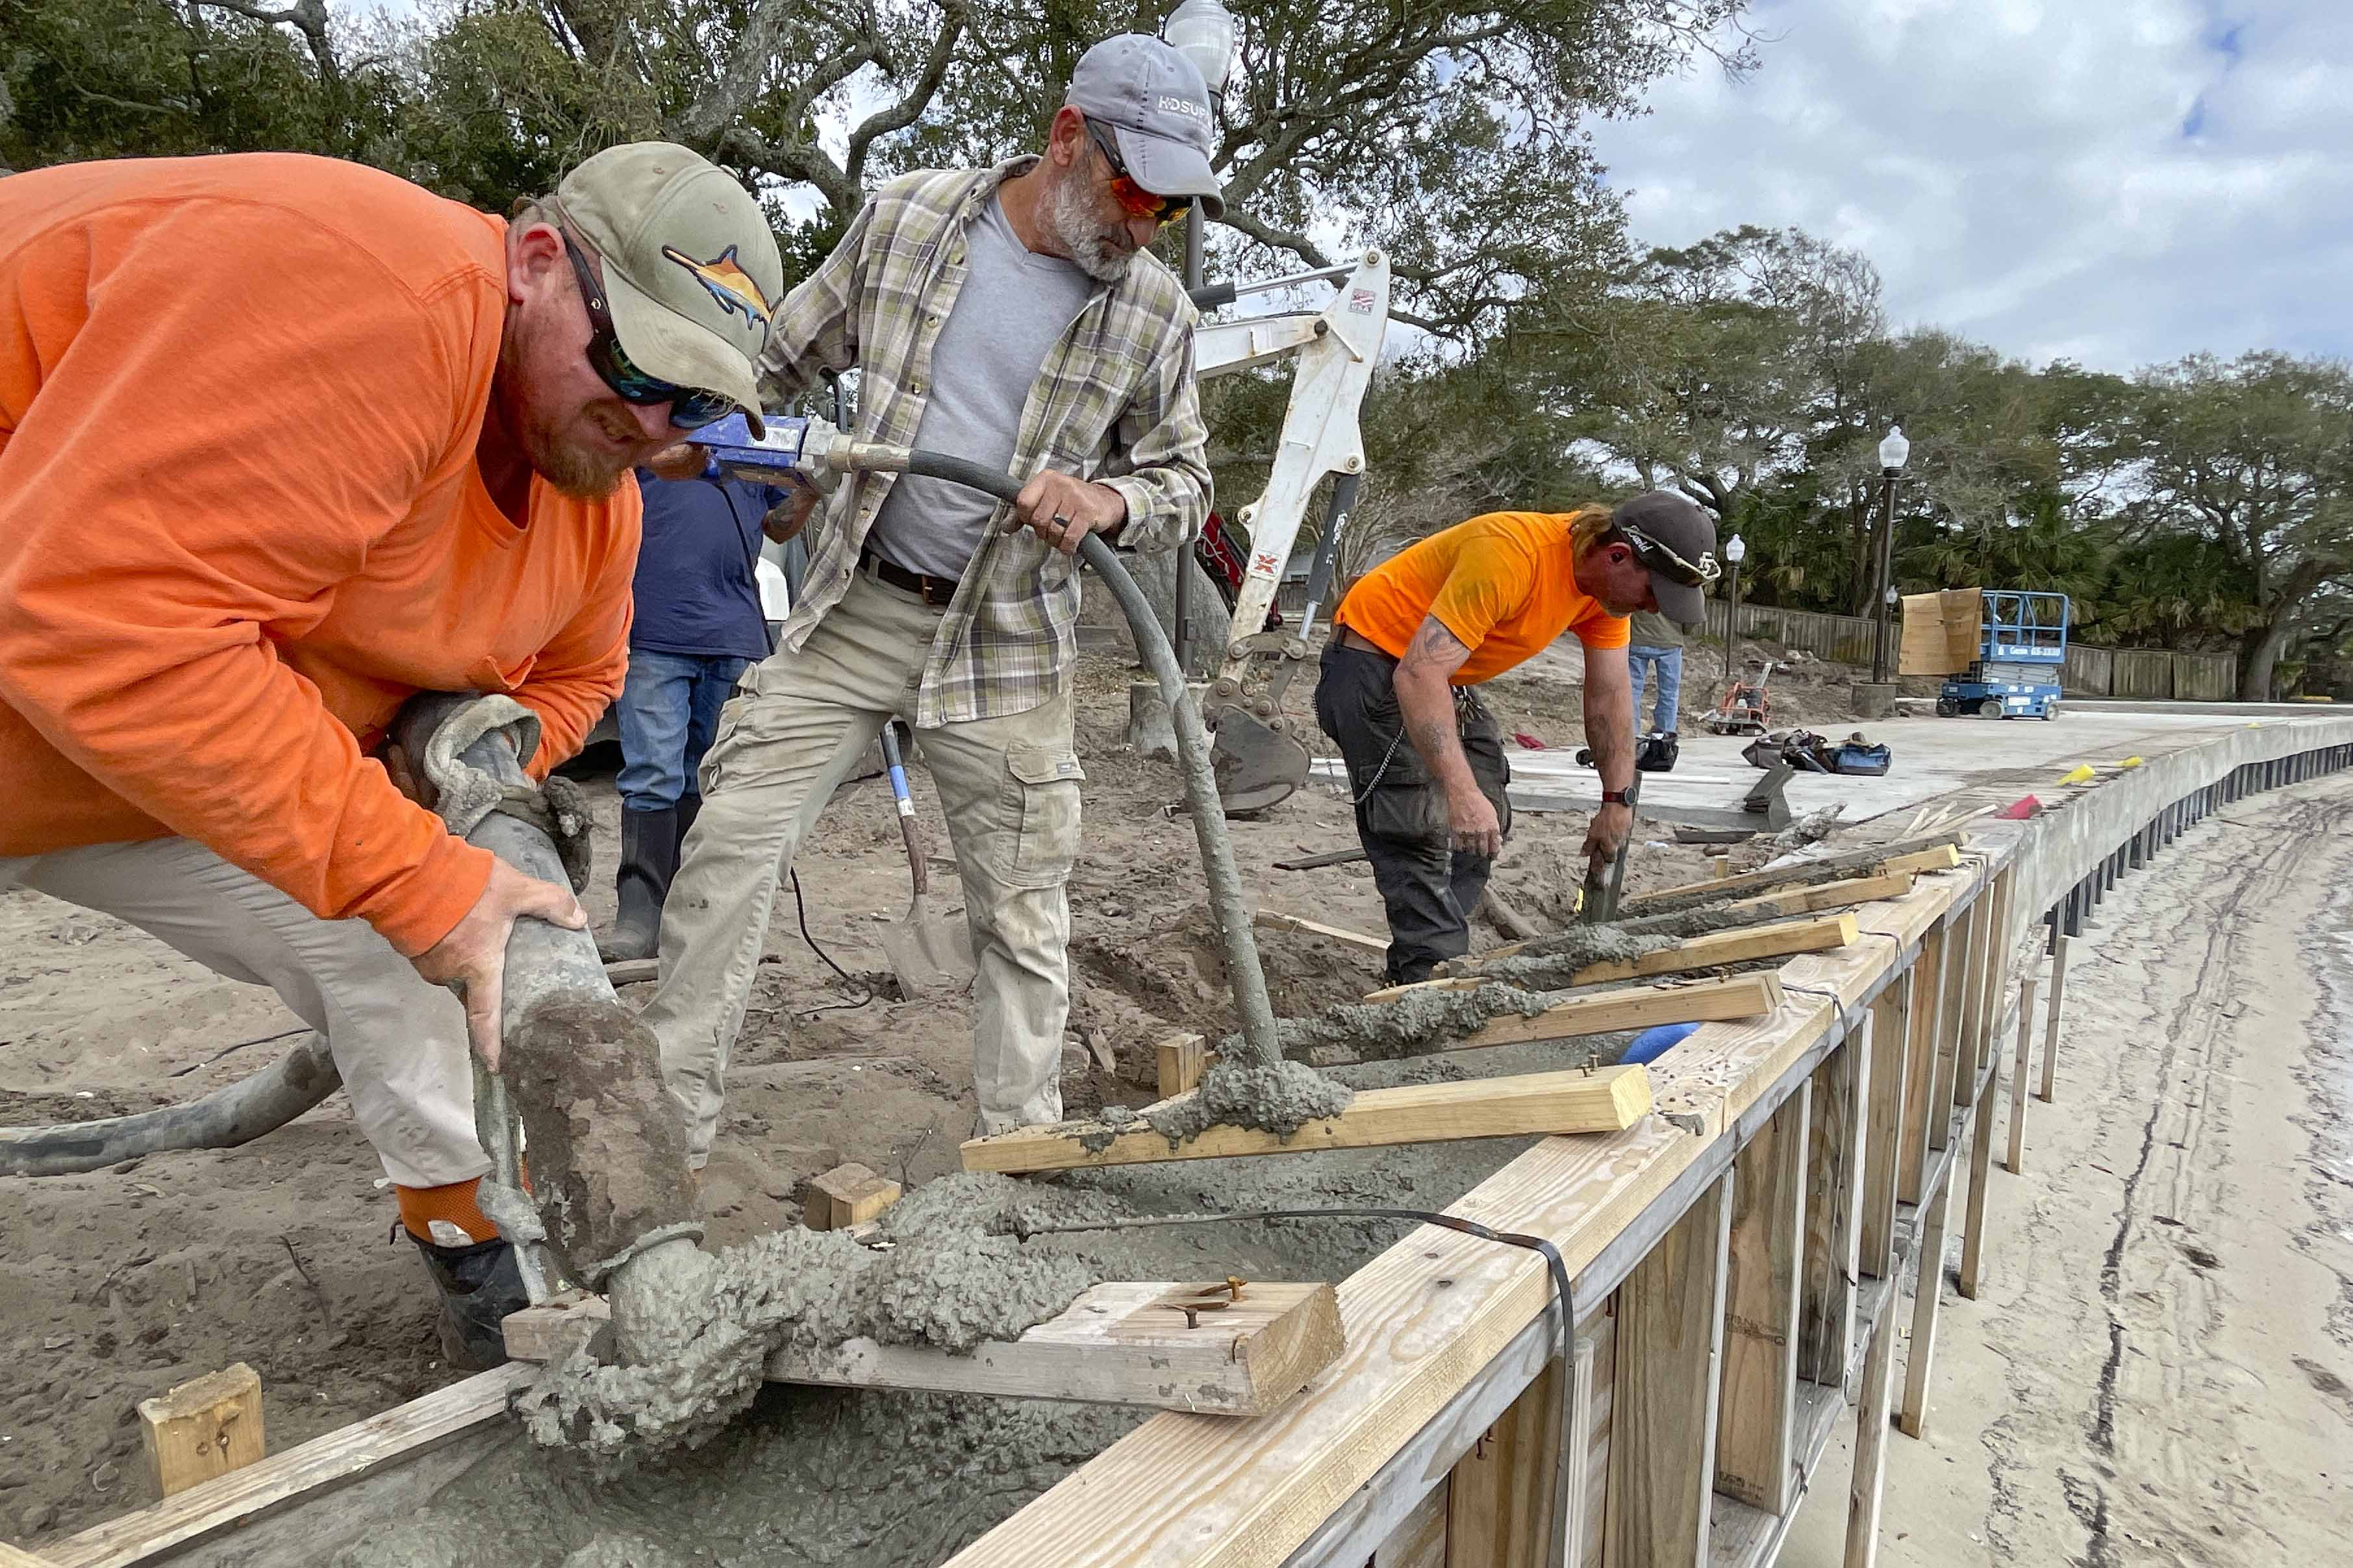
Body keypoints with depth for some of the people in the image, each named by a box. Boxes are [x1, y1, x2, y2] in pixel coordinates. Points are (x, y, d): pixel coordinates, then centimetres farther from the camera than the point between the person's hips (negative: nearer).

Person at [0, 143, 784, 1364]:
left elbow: (572, 672, 14)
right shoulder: (363, 286, -31)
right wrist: (412, 873, -31)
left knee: (393, 964, 6)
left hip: (212, 761, 7)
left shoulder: (597, 488, -3)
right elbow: (109, 622, -35)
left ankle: (486, 1266, 22)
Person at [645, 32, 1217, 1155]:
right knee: (730, 843, -1)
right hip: (853, 603, 1)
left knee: (1020, 911, 2)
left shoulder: (1155, 315, -3)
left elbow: (1183, 481, 5)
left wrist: (1108, 501, -16)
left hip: (1007, 640, -1)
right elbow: (787, 357, 12)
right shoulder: (906, 217, -1)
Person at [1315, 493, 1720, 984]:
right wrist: (1461, 790, -47)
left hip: (1447, 676, 9)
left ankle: (1430, 964, 18)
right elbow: (1418, 674, -40)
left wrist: (1617, 800, 1)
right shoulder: (1511, 556, -33)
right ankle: (1429, 975, -10)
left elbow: (1610, 695, 2)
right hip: (1377, 662, -9)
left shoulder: (1608, 579, -6)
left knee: (1485, 825, 10)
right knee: (1424, 831, -17)